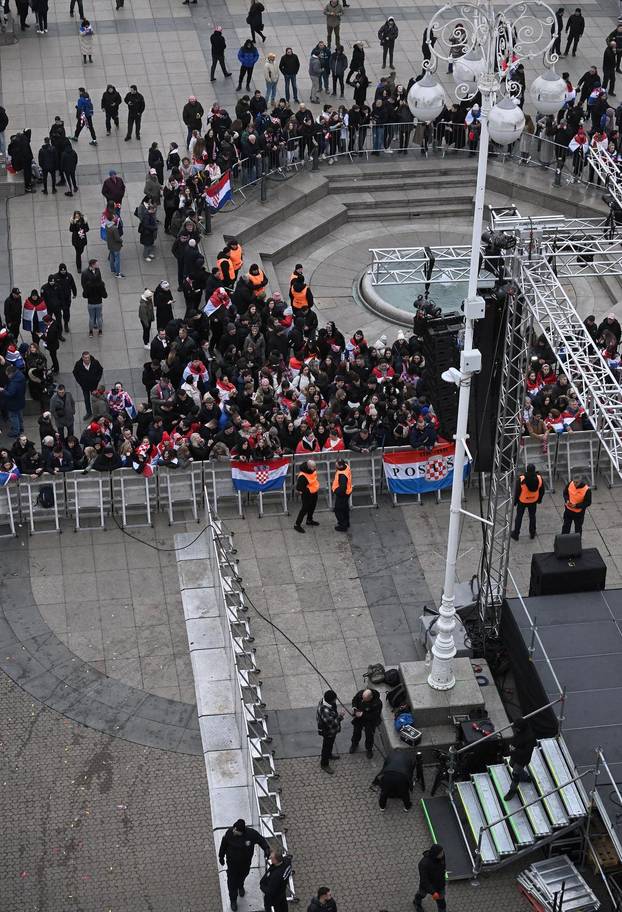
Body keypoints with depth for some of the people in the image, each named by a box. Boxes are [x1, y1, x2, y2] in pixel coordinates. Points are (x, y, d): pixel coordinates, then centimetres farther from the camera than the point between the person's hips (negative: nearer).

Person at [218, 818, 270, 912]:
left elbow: (261, 840, -14)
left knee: (243, 875, 29)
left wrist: (266, 849, -33)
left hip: (245, 862, 1)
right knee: (232, 880, 11)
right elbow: (223, 844, -12)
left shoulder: (251, 834, -32)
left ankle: (240, 886, 64)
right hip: (232, 862, -1)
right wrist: (221, 857, 2)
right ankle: (233, 900, 35)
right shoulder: (229, 832, -30)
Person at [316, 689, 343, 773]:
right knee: (326, 746, 15)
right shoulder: (325, 711, -45)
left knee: (330, 744, 33)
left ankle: (329, 755, 60)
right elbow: (332, 723, -37)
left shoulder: (325, 700, -16)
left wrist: (337, 713, -2)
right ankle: (324, 764, 38)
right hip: (327, 732, -8)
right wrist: (339, 716, -28)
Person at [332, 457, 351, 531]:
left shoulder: (342, 475, -39)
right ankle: (346, 523, 46)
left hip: (342, 494, -10)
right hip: (347, 492, 10)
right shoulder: (346, 466, -11)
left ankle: (343, 526, 21)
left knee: (338, 510, 8)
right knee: (345, 508, 27)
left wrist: (336, 491, -20)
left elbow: (342, 488, -36)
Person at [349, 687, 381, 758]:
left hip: (370, 721, -4)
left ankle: (369, 749, 42)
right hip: (358, 717, 4)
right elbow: (354, 700, -3)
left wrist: (363, 715, -35)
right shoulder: (360, 693, -26)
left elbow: (375, 716, -30)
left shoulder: (377, 703, -38)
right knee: (356, 731, 23)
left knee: (369, 735, 13)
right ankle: (354, 744, 53)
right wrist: (354, 707, -23)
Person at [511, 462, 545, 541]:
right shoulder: (539, 478, -20)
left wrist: (515, 501, 1)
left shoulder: (521, 479, -28)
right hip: (533, 501, 2)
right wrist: (539, 499, 14)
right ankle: (532, 533, 36)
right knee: (532, 516, 22)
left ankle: (516, 534, 26)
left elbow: (517, 491, -16)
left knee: (519, 517, 16)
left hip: (522, 501, -2)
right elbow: (542, 491, -4)